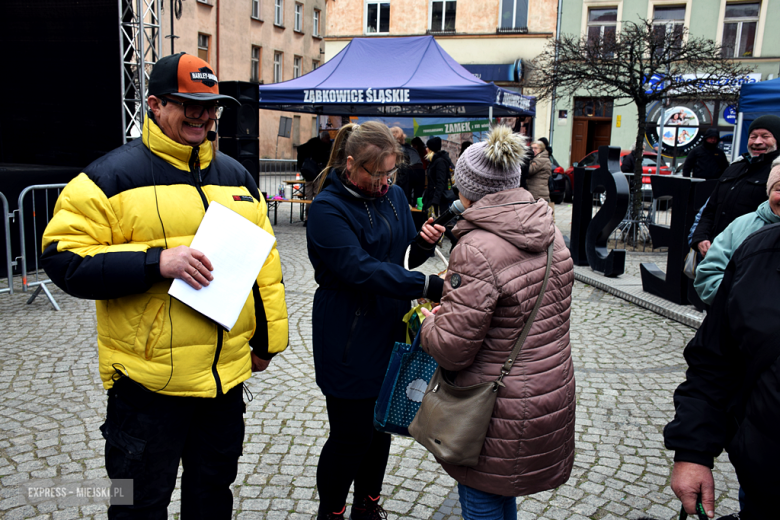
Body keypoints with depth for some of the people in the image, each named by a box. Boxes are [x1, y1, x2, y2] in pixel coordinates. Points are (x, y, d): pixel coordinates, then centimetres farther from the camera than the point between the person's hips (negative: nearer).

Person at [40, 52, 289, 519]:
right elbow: (64, 259, -13)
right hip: (148, 382, -5)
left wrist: (268, 340, 15)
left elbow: (265, 261, 15)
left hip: (228, 376, 5)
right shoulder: (113, 175, -7)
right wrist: (157, 262, -25)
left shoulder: (237, 176, 10)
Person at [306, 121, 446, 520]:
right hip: (349, 342, -7)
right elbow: (360, 269, -27)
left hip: (389, 333, 7)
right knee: (351, 436, 3)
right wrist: (428, 286, -32)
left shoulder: (394, 195, 6)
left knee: (381, 427, 18)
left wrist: (423, 242, -7)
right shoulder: (328, 208, -15)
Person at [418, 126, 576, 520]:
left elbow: (452, 349, -25)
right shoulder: (551, 235, 2)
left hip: (498, 411, -8)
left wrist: (430, 322, -2)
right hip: (551, 395, 8)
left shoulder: (478, 250, -25)